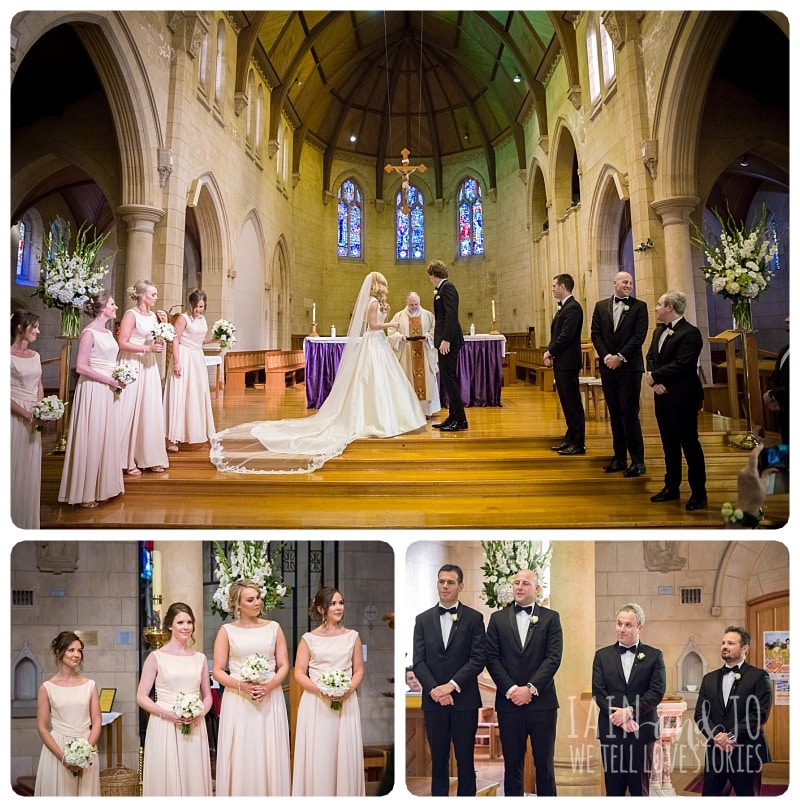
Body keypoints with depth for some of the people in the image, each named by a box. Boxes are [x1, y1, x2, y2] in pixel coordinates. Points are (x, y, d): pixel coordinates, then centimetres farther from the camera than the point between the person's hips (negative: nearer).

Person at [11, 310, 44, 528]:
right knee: (16, 467, 0)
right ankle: (14, 520, 11)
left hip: (34, 418, 7)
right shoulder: (9, 356, -11)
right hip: (16, 416, -7)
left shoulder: (35, 355, 10)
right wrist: (26, 414, -18)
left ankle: (28, 520, 23)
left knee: (31, 469, 12)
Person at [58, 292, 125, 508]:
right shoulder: (89, 333, -13)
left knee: (107, 438, 13)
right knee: (92, 439, -1)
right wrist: (109, 380, -18)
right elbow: (81, 367, -18)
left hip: (109, 392, 8)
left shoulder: (107, 332, 13)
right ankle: (85, 493, 9)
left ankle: (103, 486, 24)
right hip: (93, 391, -8)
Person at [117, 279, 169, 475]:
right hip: (132, 366, -7)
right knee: (131, 411, -3)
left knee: (150, 411, 8)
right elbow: (123, 343, -17)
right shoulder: (131, 314, -9)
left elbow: (159, 342, 14)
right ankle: (128, 461, 5)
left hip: (149, 367, 7)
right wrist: (148, 348, -19)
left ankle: (149, 457, 16)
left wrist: (164, 324, 3)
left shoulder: (153, 315, 12)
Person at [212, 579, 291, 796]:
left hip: (270, 700, 1)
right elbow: (218, 671, 0)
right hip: (238, 703, -1)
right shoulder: (227, 631, 3)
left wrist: (269, 686, -12)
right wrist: (241, 685, -15)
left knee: (270, 755, 3)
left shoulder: (273, 628, 7)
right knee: (240, 757, 0)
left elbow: (284, 666, 5)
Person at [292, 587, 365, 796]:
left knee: (345, 754, 3)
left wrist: (349, 689, -10)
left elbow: (359, 670, 9)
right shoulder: (308, 639, 1)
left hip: (346, 703, 2)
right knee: (317, 755, -1)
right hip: (315, 704, -1)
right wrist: (321, 690, -15)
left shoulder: (352, 637, 7)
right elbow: (299, 673, -1)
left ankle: (345, 796, 17)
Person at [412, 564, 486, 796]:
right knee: (438, 760, 9)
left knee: (465, 760, 5)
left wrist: (452, 685, -14)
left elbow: (478, 659, -6)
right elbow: (418, 661, 2)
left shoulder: (474, 618, 1)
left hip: (464, 699, -2)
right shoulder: (423, 619, 7)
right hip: (433, 700, 2)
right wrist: (434, 690, -12)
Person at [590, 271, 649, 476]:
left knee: (629, 413, -6)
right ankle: (619, 458, 16)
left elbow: (639, 335, -7)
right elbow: (595, 334, 5)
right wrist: (606, 356, -9)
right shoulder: (601, 306, 10)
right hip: (608, 366, 4)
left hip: (630, 366, -4)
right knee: (614, 413, 9)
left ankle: (637, 460, 1)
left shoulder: (639, 306, 1)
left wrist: (620, 357, -13)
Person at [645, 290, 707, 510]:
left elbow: (680, 365, -22)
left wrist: (654, 376, -13)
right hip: (662, 396, 8)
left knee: (689, 444, -1)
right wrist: (654, 382, -8)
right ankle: (672, 487, 26)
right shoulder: (659, 331, 14)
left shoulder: (690, 333, -14)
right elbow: (650, 358, 10)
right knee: (669, 444, 15)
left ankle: (699, 493, 9)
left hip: (682, 398, -8)